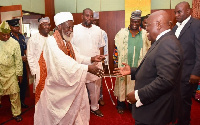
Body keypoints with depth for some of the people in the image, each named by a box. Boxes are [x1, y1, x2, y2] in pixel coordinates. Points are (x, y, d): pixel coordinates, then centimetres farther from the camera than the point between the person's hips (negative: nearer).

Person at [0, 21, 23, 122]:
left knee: (14, 94, 3)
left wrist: (19, 73, -1)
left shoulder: (14, 43, -4)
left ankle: (16, 113, 18)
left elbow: (18, 59, -2)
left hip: (11, 73, -1)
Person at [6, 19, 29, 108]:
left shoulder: (21, 36, 11)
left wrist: (26, 56, 2)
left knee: (24, 83, 12)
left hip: (22, 63, 6)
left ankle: (22, 101, 28)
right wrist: (21, 57, -15)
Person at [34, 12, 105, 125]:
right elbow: (64, 62, -30)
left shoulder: (67, 42, 8)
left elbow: (76, 58, 7)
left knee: (70, 112, 15)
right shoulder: (51, 41, -19)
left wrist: (91, 59, -8)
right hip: (56, 86, -7)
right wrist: (87, 68, -33)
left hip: (68, 85, 7)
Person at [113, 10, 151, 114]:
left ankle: (133, 104, 29)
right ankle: (121, 104, 25)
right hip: (124, 65, -1)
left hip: (138, 66, 1)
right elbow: (117, 48, 3)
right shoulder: (122, 33, 0)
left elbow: (148, 50, 9)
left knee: (136, 85, 9)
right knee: (122, 84, 7)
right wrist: (116, 62, 0)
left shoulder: (145, 34, 3)